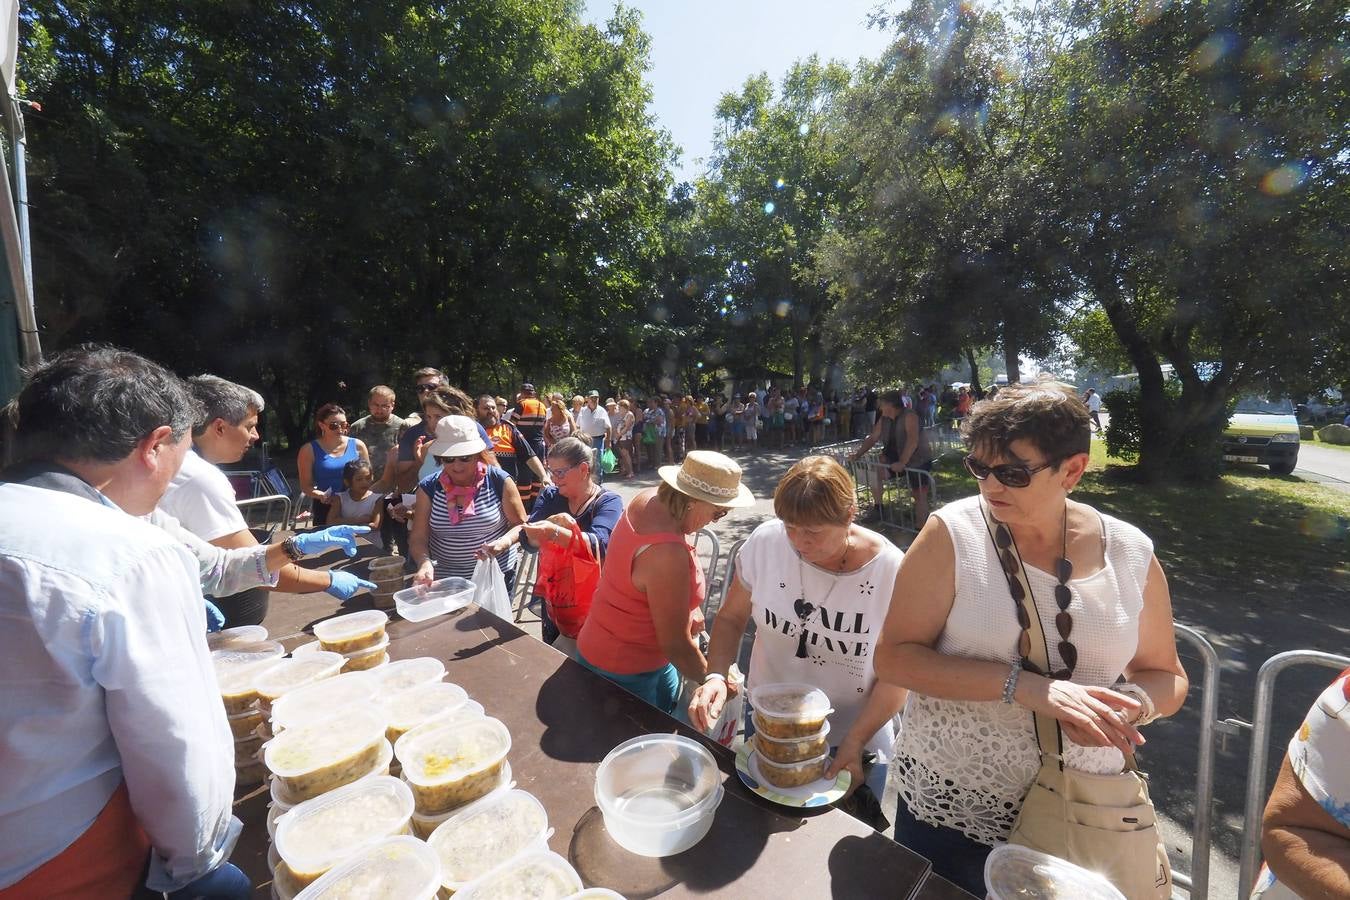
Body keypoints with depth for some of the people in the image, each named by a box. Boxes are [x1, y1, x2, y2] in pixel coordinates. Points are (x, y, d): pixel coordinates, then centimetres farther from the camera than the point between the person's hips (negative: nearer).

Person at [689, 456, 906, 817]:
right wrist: (716, 676, -21)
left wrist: (854, 744, -18)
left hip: (856, 738, -2)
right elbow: (731, 618, -7)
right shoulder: (765, 542, -19)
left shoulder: (891, 571, -23)